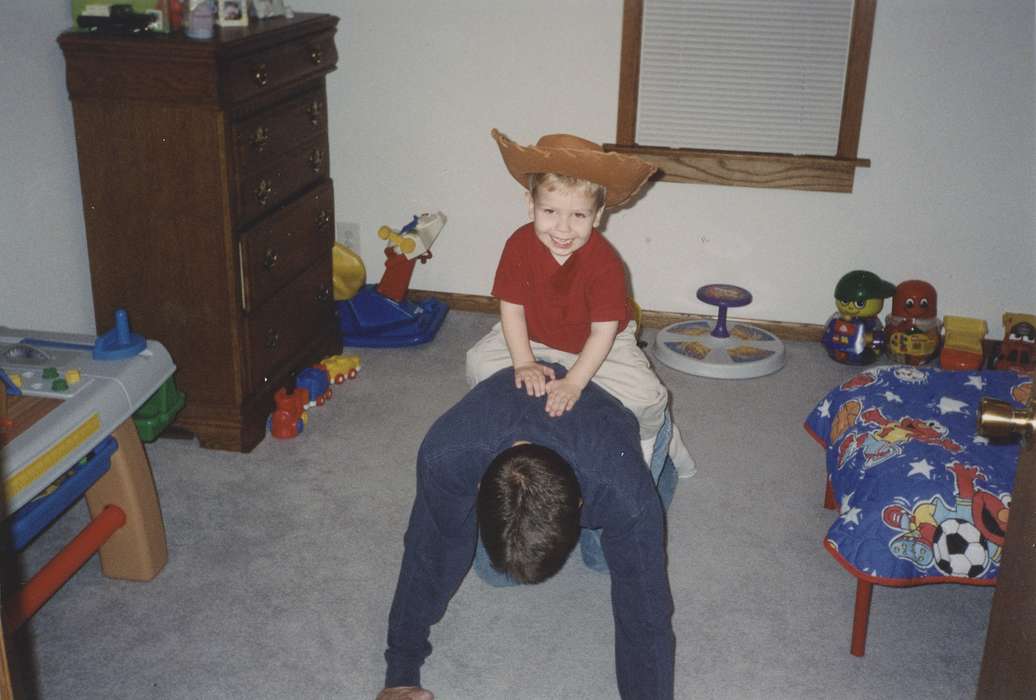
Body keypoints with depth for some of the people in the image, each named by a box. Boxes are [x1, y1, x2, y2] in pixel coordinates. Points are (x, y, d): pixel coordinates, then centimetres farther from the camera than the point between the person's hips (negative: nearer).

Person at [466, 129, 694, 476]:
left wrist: (573, 382, -36)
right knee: (479, 362, -11)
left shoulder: (604, 262, -32)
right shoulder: (519, 245, -23)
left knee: (647, 399, -20)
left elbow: (603, 332, -28)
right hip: (533, 337, 3)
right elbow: (512, 307, -14)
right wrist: (523, 364, -23)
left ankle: (651, 438, 17)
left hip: (598, 343, -3)